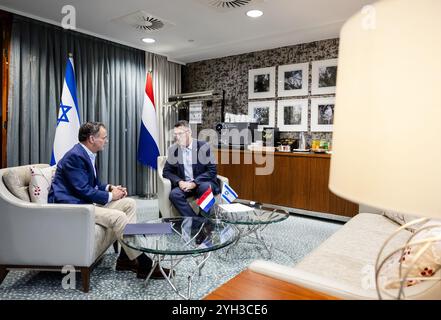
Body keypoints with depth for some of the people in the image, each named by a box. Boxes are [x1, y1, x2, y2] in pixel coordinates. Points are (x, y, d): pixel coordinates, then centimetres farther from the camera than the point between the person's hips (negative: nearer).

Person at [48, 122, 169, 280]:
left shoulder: (86, 154, 11)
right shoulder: (75, 156, -19)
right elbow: (84, 191, -22)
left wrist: (110, 188, 2)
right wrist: (110, 195, -11)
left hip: (84, 201, 10)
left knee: (130, 203, 0)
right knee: (118, 216, -27)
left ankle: (126, 258, -4)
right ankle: (142, 264, -16)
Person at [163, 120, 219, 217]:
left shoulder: (203, 147, -5)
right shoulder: (173, 149, 5)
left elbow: (212, 171, -8)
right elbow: (166, 171, 8)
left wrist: (194, 183, -19)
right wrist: (179, 182, -12)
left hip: (202, 183, -2)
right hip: (184, 185, 3)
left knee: (205, 187, -35)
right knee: (174, 194, -28)